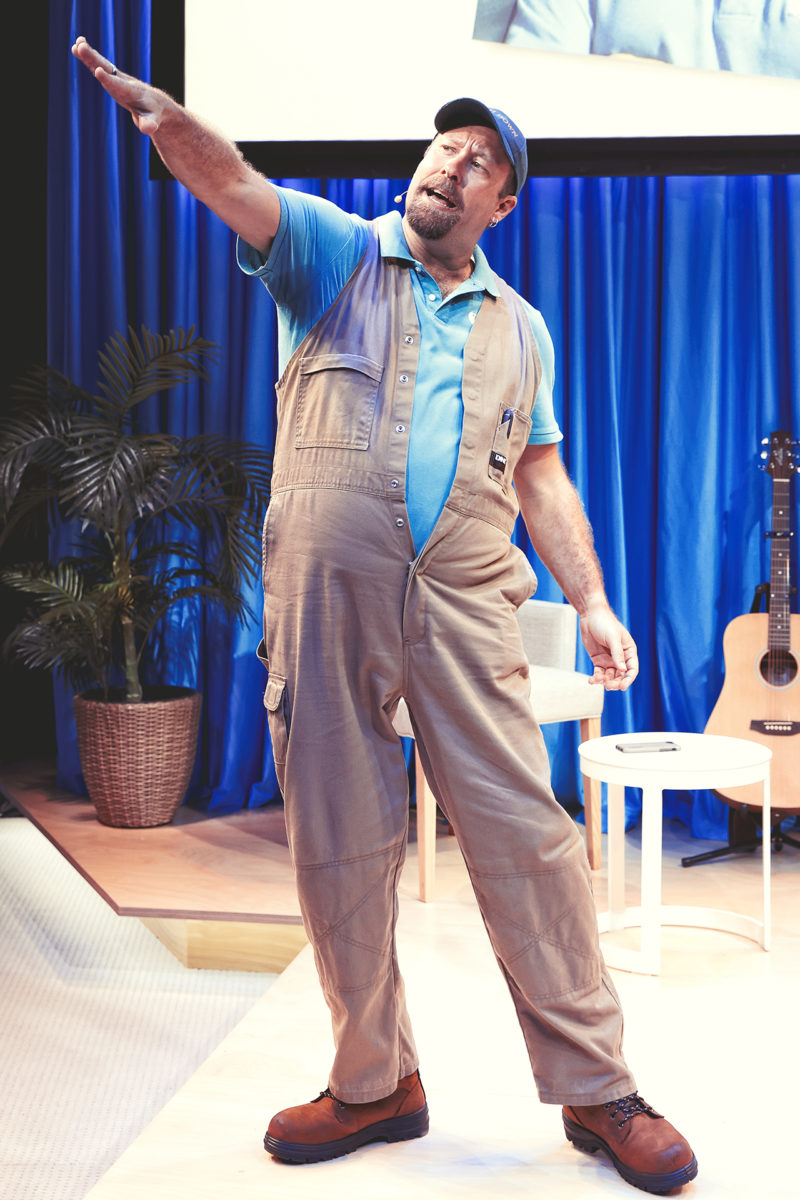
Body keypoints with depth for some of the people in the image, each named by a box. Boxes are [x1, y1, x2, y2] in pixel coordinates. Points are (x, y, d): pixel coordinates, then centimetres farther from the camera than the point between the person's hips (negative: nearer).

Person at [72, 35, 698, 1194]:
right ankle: (375, 1083, 20)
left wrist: (594, 602, 6)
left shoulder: (519, 328, 17)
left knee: (525, 831, -4)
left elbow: (542, 479, 17)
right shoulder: (334, 254, 8)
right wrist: (164, 115, -33)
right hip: (326, 593, -1)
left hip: (466, 600, 1)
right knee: (338, 847, 4)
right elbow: (232, 181, -11)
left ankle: (597, 1089, 8)